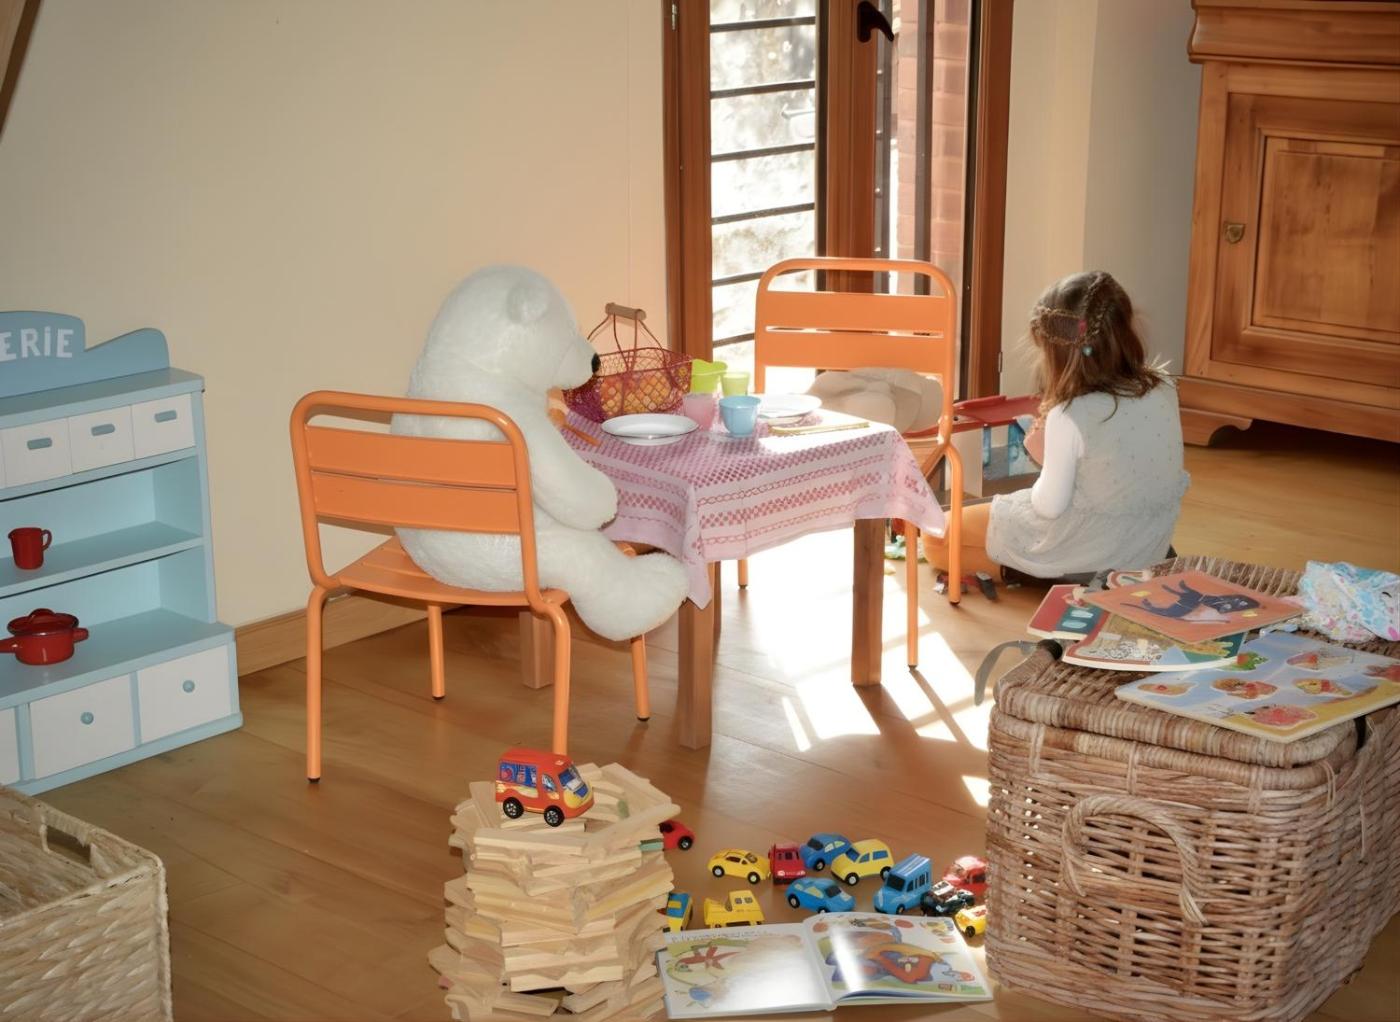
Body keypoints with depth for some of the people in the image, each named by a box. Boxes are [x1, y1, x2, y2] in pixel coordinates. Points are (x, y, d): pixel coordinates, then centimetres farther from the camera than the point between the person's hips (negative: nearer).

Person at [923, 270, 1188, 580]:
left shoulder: (1071, 415, -27)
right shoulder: (1164, 388, -8)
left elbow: (1049, 506, -19)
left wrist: (1046, 457, -2)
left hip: (1086, 550, -8)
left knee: (935, 539, 5)